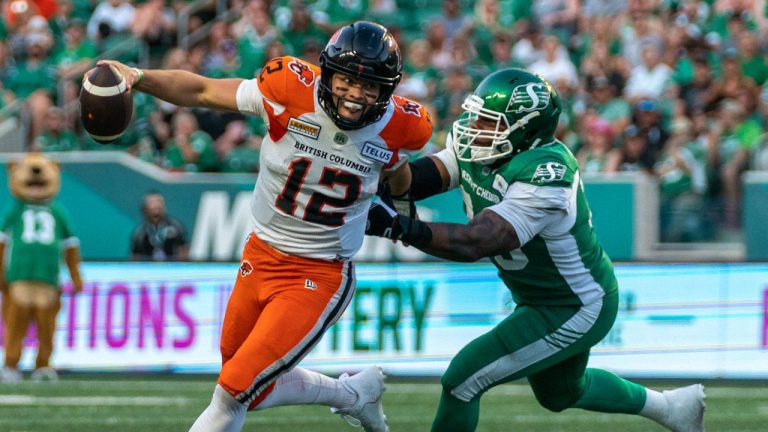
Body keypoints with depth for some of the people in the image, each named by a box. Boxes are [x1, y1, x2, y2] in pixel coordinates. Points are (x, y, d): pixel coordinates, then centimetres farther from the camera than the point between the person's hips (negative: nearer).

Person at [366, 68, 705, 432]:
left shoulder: (544, 179, -36)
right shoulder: (478, 150, -10)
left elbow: (475, 243, -43)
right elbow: (423, 175, -17)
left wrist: (398, 227, -50)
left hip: (575, 312, -10)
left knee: (463, 379, -14)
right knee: (560, 394, 32)